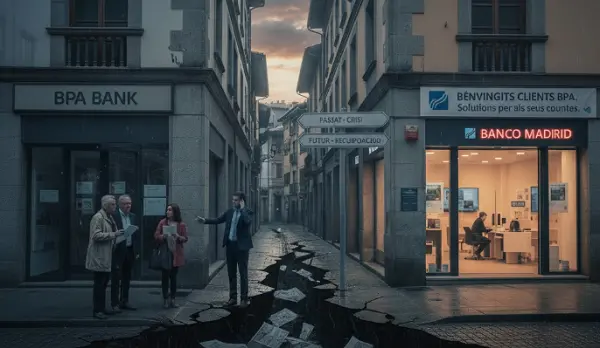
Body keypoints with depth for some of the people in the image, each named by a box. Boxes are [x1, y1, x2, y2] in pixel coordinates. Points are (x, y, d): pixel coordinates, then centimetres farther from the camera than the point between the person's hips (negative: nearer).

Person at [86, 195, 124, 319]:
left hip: (106, 257, 9)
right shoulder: (97, 218, -13)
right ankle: (97, 310, 1)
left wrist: (118, 234, 11)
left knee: (104, 283, 15)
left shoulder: (110, 218, 17)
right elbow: (96, 235, -22)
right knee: (99, 284, -5)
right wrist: (113, 234, -23)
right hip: (99, 257, -9)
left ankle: (102, 308, 23)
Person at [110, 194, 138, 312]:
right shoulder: (113, 216, -7)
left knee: (127, 278, 13)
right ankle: (115, 303, 4)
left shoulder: (133, 216, 11)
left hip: (130, 250, 6)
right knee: (116, 278, -2)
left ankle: (124, 301, 22)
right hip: (118, 251, -6)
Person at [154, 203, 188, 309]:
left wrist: (178, 237, -18)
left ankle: (172, 299, 17)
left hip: (176, 254, 0)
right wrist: (163, 237, -19)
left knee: (173, 276, 8)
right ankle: (165, 299, 9)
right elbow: (156, 236, 1)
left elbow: (185, 238, 1)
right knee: (165, 276, 1)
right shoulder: (162, 223, 1)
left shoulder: (181, 225, 0)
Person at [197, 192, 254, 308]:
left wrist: (242, 208, -22)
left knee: (243, 273, 3)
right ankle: (233, 298, 23)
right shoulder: (230, 212, 7)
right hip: (230, 245, 6)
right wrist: (204, 220, 0)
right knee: (231, 273, 13)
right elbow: (218, 220, 10)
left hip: (241, 246, -6)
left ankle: (244, 299, 11)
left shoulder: (247, 212, -10)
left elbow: (248, 221, -30)